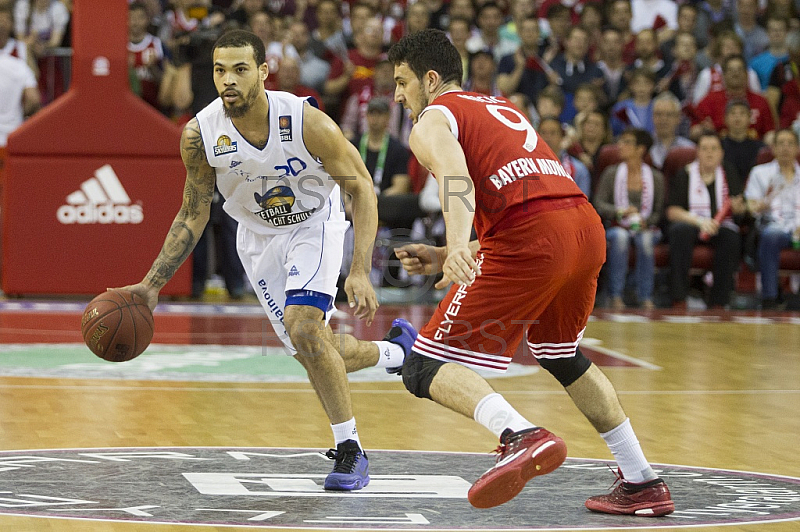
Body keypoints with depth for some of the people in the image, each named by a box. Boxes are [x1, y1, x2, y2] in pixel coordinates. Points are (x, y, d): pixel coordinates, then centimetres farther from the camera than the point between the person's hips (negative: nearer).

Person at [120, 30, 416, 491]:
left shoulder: (306, 121, -31)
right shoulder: (200, 136, -23)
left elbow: (361, 187, -20)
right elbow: (193, 216, -7)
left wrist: (360, 272, -28)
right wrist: (152, 284, -13)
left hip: (314, 225, -4)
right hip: (259, 238, 4)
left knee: (303, 326, -26)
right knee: (314, 351, 5)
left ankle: (351, 452, -12)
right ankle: (395, 352, 39)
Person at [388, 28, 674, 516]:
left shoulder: (431, 121, 10)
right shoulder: (503, 110, 34)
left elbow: (458, 180, -15)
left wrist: (458, 247, -31)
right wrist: (446, 257, 35)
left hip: (533, 236, -8)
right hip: (588, 224, 8)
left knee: (425, 369, -3)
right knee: (561, 355, 34)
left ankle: (523, 437, -30)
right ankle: (643, 484, 30)